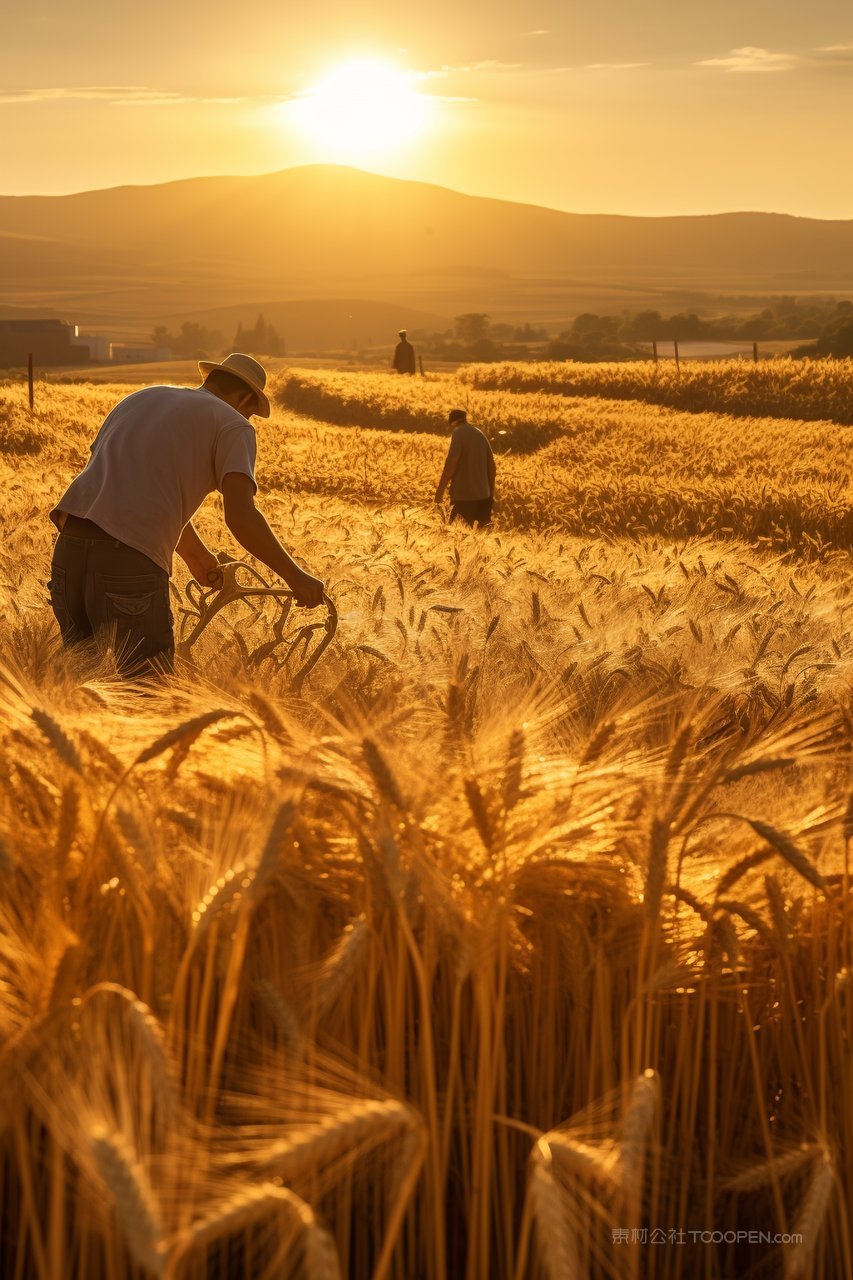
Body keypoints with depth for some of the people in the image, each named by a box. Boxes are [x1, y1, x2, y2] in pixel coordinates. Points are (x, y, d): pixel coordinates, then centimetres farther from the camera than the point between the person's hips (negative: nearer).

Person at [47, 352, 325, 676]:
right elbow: (240, 516, -7)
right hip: (130, 562, -7)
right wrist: (295, 576, 2)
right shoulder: (233, 425, 8)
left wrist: (194, 554, 45)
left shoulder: (142, 397, 29)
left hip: (70, 545, 7)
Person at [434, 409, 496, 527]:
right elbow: (491, 464, 15)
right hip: (482, 495, 7)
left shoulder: (459, 433, -5)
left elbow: (451, 462, -16)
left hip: (464, 495, -7)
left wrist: (440, 490, -14)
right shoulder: (480, 434, 14)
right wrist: (491, 492, 23)